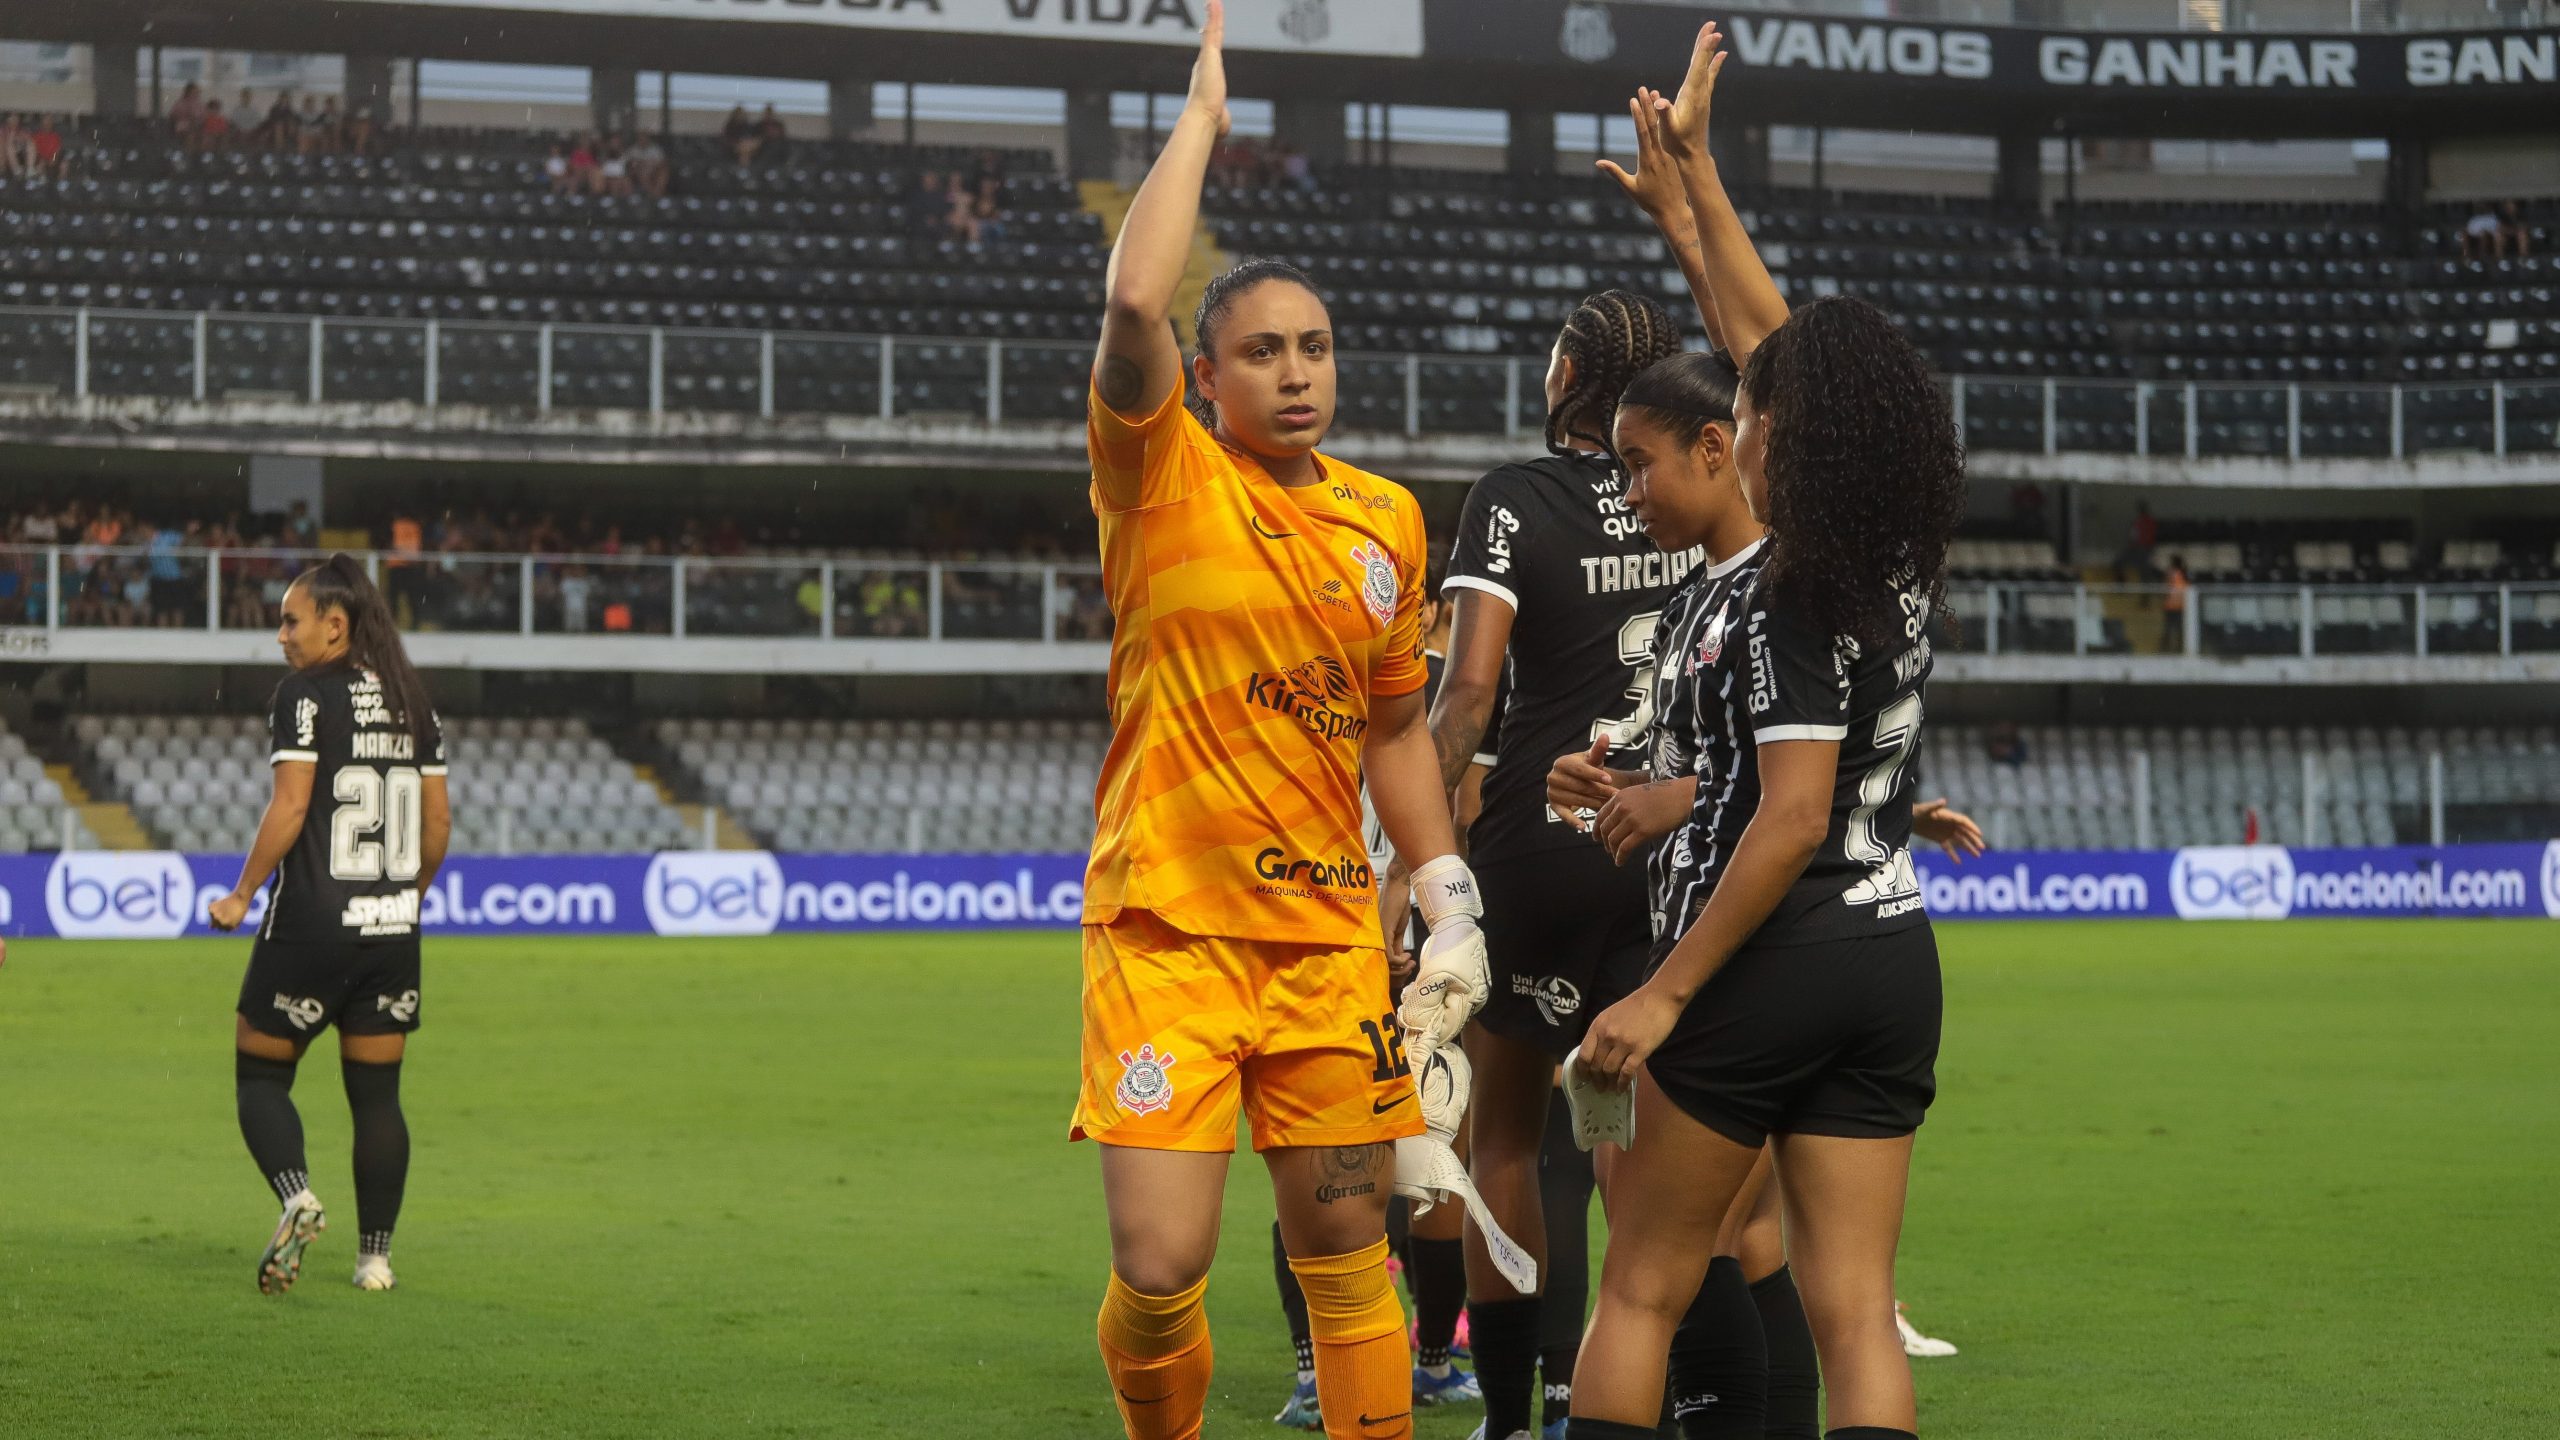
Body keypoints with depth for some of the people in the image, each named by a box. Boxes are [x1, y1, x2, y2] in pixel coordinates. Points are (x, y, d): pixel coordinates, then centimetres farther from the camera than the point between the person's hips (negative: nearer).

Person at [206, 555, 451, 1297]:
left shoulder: (306, 694, -9)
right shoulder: (414, 702, 9)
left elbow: (290, 808, -15)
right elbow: (438, 824, 11)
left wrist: (242, 894, -6)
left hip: (311, 923, -5)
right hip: (392, 930, 5)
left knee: (261, 1073, 7)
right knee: (377, 1092, 10)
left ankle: (296, 1197, -17)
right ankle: (375, 1254, 8)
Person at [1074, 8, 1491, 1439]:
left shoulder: (1387, 518, 11)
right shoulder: (1166, 480, -3)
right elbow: (1135, 302, -20)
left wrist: (1450, 903, 13)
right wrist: (1203, 115, -10)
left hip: (1329, 933, 4)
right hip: (1166, 930, -4)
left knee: (1349, 1255, 6)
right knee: (1159, 1271, -9)